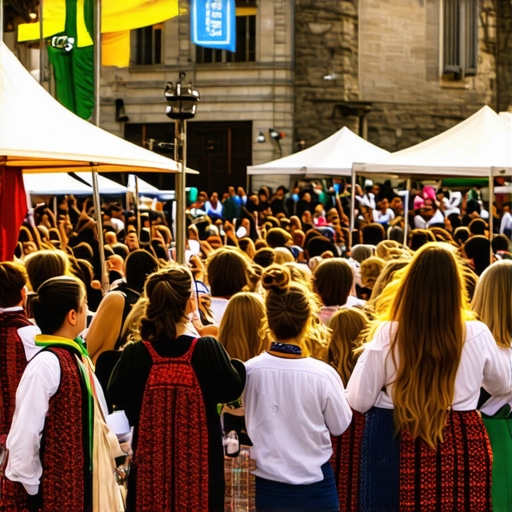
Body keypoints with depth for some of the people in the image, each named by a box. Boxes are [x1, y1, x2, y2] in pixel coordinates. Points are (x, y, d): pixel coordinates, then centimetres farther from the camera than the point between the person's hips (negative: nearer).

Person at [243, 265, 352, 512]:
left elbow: (241, 421, 2)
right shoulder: (323, 374, -19)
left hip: (266, 485, 2)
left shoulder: (250, 370, -13)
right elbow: (340, 426, -3)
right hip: (314, 486, -2)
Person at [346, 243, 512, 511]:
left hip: (402, 447, 0)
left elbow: (359, 401, -6)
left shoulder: (388, 334, -15)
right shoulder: (477, 334, -10)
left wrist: (368, 354, 9)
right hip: (463, 445, 1)